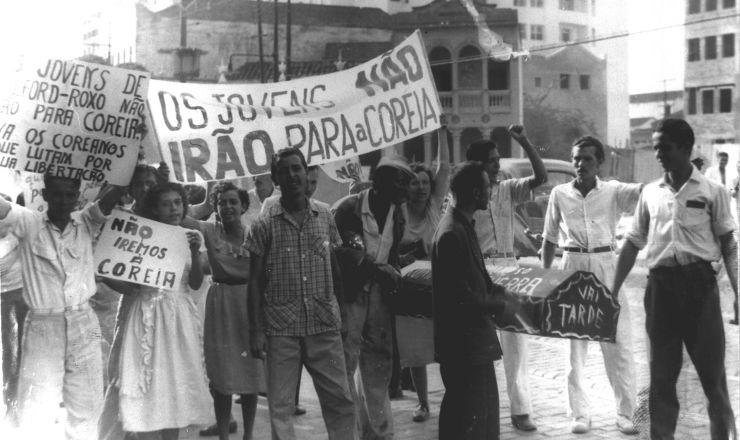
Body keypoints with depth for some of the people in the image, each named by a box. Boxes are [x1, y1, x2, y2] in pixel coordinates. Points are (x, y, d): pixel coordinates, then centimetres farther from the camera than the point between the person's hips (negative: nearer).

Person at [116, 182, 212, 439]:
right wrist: (130, 285, -22)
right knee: (149, 383, -4)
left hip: (181, 318, 4)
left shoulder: (189, 236, 7)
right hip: (149, 315, -4)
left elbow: (196, 283, 0)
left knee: (178, 381, 7)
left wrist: (195, 252, -13)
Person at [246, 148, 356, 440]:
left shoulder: (325, 217, 7)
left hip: (325, 325, 2)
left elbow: (336, 269, 12)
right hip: (281, 329, -2)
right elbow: (255, 280, 1)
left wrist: (342, 314, 6)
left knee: (340, 399, 4)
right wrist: (256, 330, -4)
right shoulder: (264, 225, 0)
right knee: (281, 406, 3)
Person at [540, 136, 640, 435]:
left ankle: (625, 413, 12)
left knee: (618, 344, 1)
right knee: (574, 344, 5)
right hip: (572, 267, 1)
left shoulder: (613, 191, 1)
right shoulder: (560, 194, 6)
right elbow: (550, 240, 13)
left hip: (606, 267, -1)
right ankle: (580, 414, 14)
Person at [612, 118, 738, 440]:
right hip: (661, 284, 3)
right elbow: (633, 244, 13)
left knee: (712, 370, 2)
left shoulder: (712, 192, 0)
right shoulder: (650, 193, 9)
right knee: (661, 374, 8)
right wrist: (613, 291, 8)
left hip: (699, 282, -3)